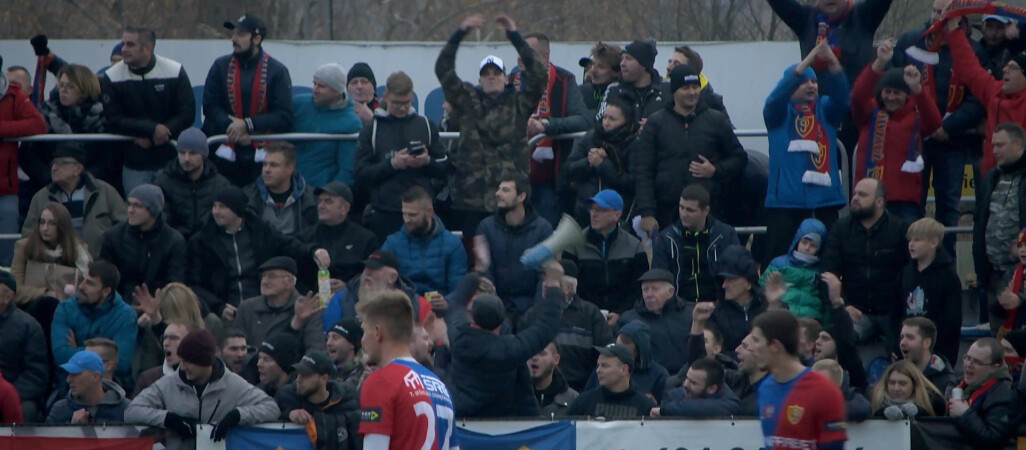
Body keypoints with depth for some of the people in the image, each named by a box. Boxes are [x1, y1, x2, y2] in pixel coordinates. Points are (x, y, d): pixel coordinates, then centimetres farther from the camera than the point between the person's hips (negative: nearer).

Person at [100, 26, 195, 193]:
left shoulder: (175, 71, -6)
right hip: (134, 164, 1)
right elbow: (113, 120, -9)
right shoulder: (111, 78, -4)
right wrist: (152, 129, -22)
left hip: (171, 159, -1)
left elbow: (187, 114, -6)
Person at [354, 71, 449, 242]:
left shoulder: (426, 125, 13)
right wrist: (391, 164, -12)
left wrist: (427, 162, -9)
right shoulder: (372, 130, 7)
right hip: (384, 213, -1)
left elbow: (444, 169, 12)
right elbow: (360, 175, 0)